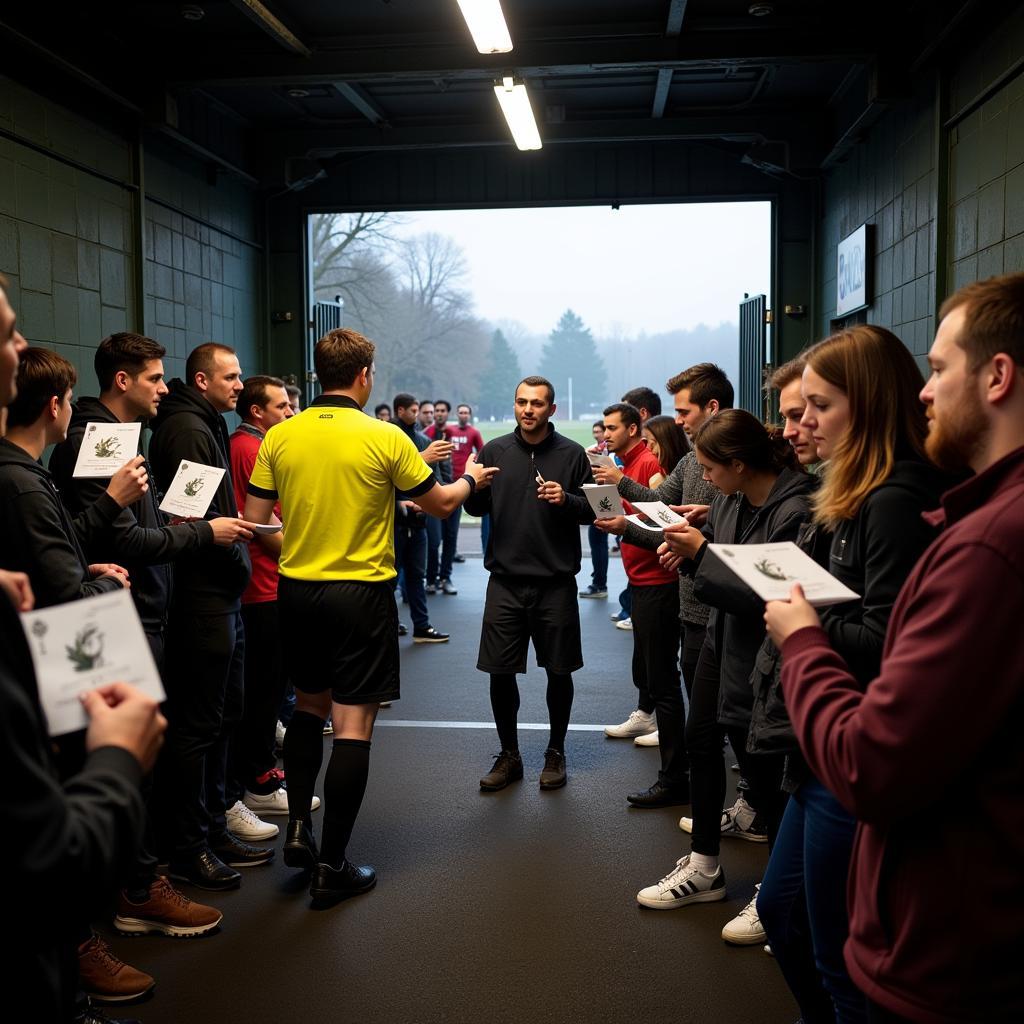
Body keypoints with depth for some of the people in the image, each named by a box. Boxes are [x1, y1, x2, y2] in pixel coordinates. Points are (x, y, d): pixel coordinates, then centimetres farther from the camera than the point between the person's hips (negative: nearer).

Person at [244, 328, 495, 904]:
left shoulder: (280, 437, -2)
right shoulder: (385, 438, -10)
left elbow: (255, 521, 4)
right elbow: (442, 504, 1)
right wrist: (471, 479, 22)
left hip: (296, 590, 4)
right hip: (362, 592, -4)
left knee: (309, 705, 24)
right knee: (354, 724, 2)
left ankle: (299, 828, 23)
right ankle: (332, 866, 7)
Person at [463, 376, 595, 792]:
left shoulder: (571, 454, 1)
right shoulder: (494, 451, 6)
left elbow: (592, 510, 2)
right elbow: (476, 507, 10)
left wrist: (566, 500, -18)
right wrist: (473, 486, -12)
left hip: (556, 582, -1)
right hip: (505, 579, 2)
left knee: (559, 672, 8)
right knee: (500, 672, 4)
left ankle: (555, 753, 25)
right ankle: (509, 755, 21)